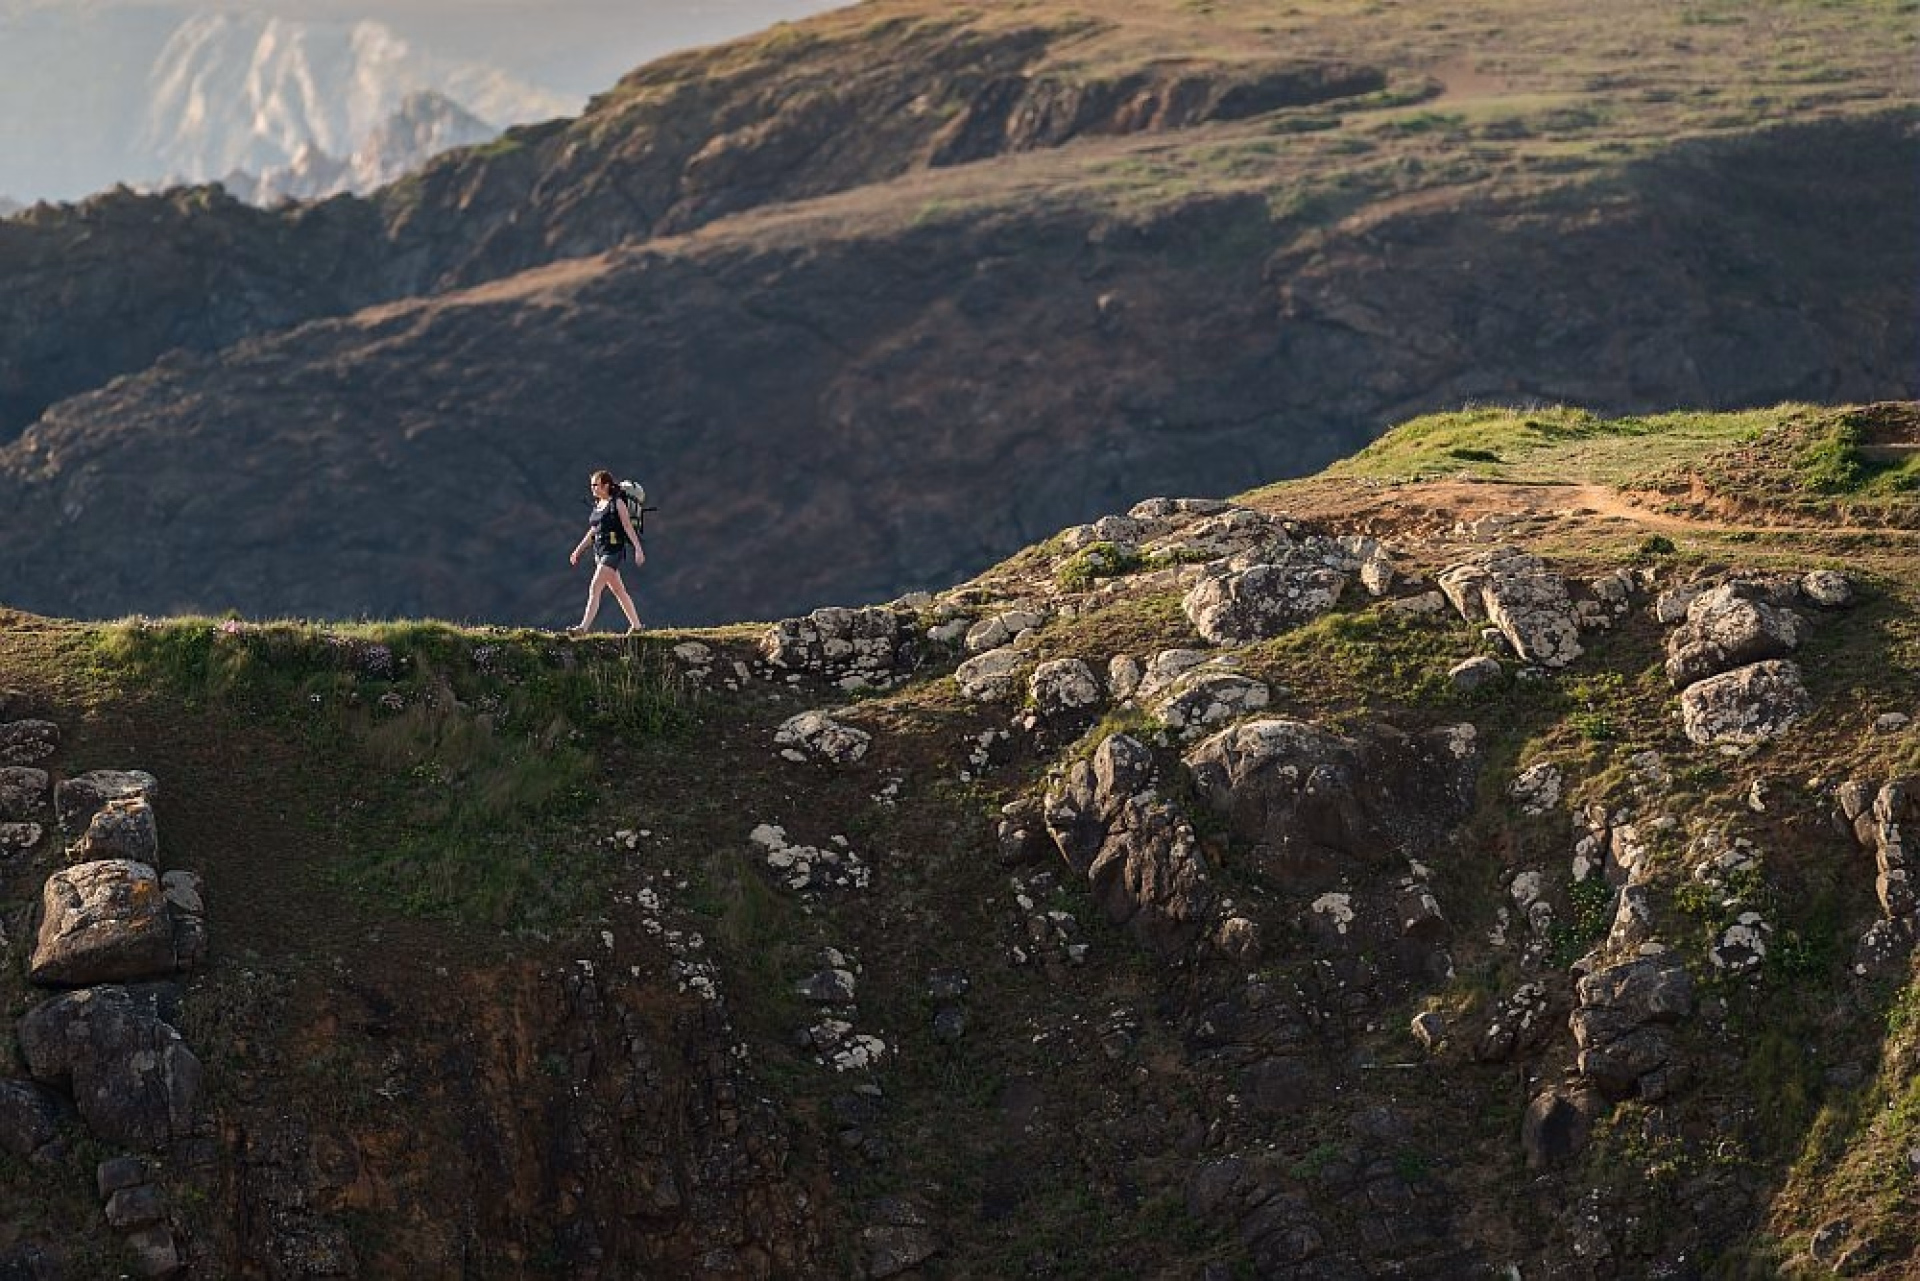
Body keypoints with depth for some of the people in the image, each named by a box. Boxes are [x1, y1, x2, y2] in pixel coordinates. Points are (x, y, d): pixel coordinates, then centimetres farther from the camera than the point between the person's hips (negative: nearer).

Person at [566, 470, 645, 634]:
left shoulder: (617, 503, -8)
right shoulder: (597, 505, 13)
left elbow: (628, 527, -12)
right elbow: (592, 531, 21)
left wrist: (638, 549, -18)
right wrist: (578, 550, 19)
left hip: (613, 551, -8)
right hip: (600, 552, 8)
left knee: (594, 588, -16)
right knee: (618, 591, 13)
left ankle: (584, 627, -20)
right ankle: (636, 625, 22)